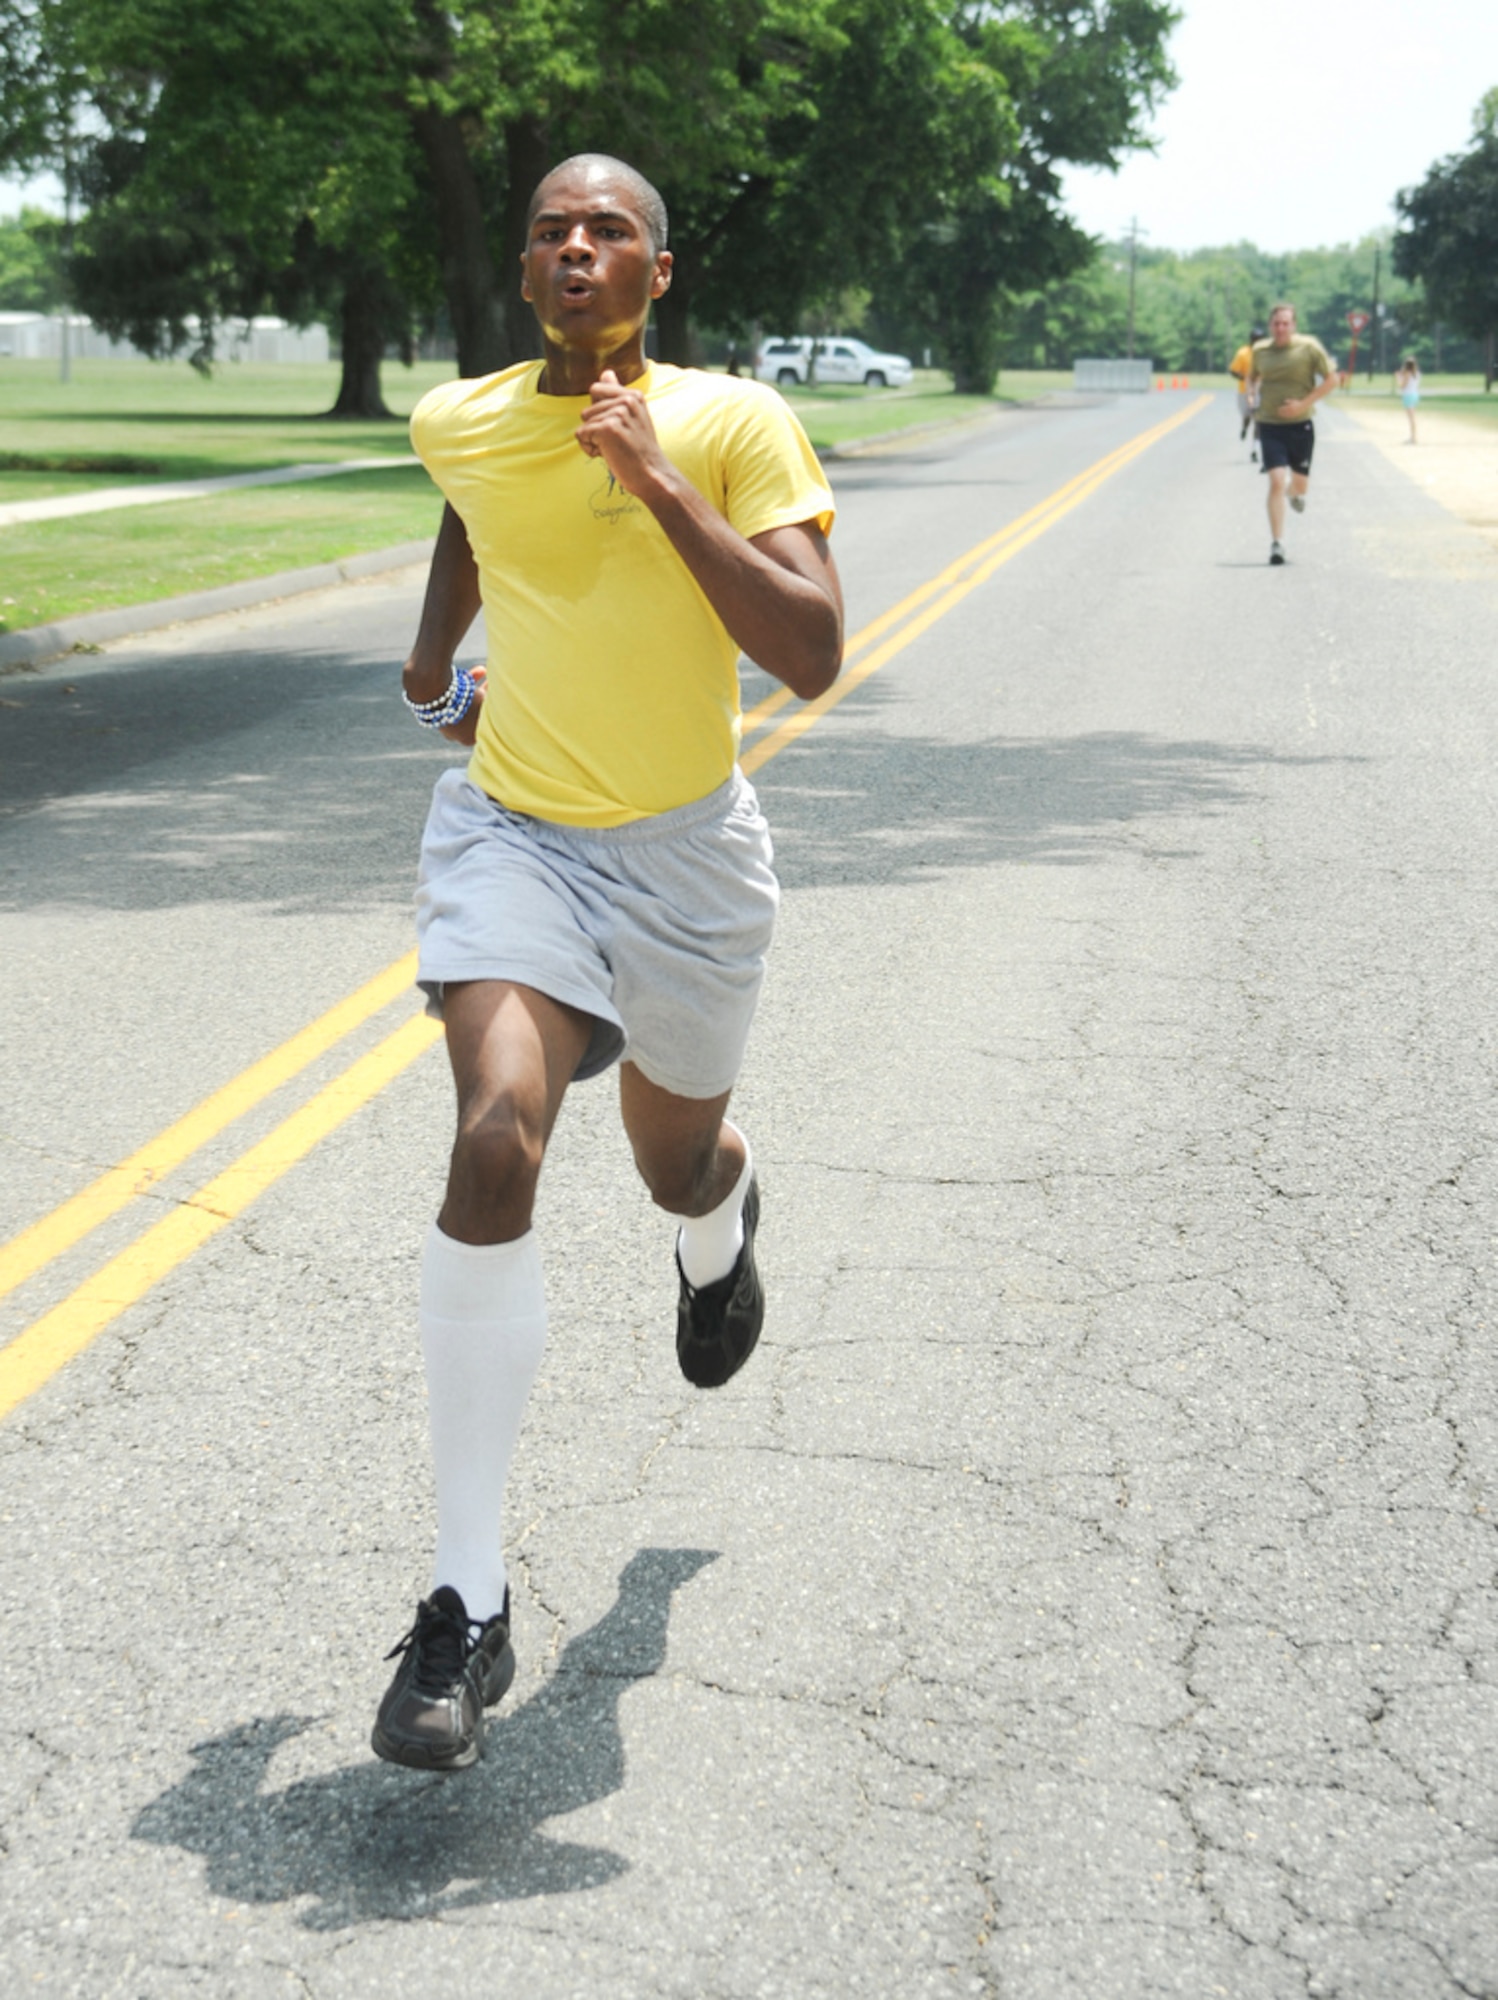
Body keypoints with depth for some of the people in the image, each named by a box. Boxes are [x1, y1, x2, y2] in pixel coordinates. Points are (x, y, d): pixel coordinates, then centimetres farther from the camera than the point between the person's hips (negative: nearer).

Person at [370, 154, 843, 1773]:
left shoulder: (734, 426, -12)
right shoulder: (459, 422, -1)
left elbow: (813, 661, -22)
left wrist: (662, 486, -27)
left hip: (684, 849, 0)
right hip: (509, 831, 1)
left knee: (674, 1165, 17)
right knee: (493, 1148, -22)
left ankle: (723, 1219, 62)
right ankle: (469, 1604, -17)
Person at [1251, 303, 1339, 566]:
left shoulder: (1309, 347, -6)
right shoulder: (1260, 351, 3)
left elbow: (1331, 380, -4)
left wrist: (1303, 404, -13)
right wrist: (1256, 399, 5)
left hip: (1301, 425, 0)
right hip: (1270, 426, 0)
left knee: (1300, 483, 10)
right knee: (1276, 482, -13)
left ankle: (1296, 492, 51)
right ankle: (1277, 543, -12)